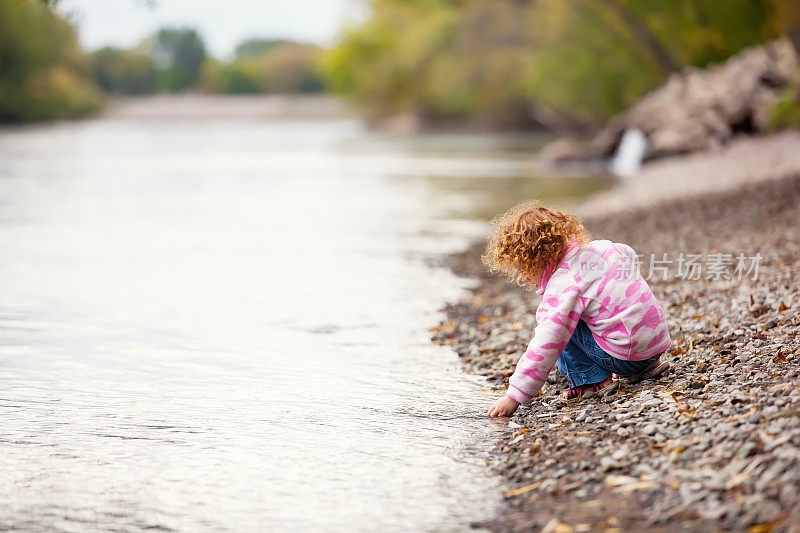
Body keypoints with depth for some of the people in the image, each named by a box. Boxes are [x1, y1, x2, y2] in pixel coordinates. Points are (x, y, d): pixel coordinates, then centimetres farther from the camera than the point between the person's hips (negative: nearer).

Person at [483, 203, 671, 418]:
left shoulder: (563, 286, -18)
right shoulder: (598, 248, 4)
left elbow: (545, 346, -21)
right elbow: (629, 256, 26)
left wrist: (514, 396, -19)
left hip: (626, 357, -8)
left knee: (558, 324, -4)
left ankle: (594, 380, -4)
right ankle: (648, 366, 26)